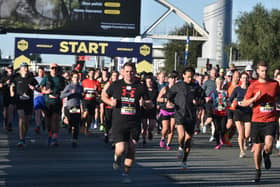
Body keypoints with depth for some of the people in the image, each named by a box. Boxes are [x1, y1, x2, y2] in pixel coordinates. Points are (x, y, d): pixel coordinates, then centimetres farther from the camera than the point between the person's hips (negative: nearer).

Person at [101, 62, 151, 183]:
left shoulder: (140, 87, 4)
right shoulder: (115, 85, 2)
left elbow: (150, 104, 9)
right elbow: (104, 96, 16)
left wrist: (145, 103, -14)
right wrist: (110, 102, -5)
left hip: (135, 124, 2)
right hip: (118, 123, -2)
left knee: (131, 150, 3)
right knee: (121, 149, -13)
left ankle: (126, 173, 21)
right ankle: (116, 158, 23)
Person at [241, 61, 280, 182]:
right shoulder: (253, 86, 1)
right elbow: (244, 103, 1)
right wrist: (254, 98, -16)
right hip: (257, 120, 0)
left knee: (268, 144, -18)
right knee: (258, 147, 5)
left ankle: (266, 155, 19)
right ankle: (258, 171, 24)